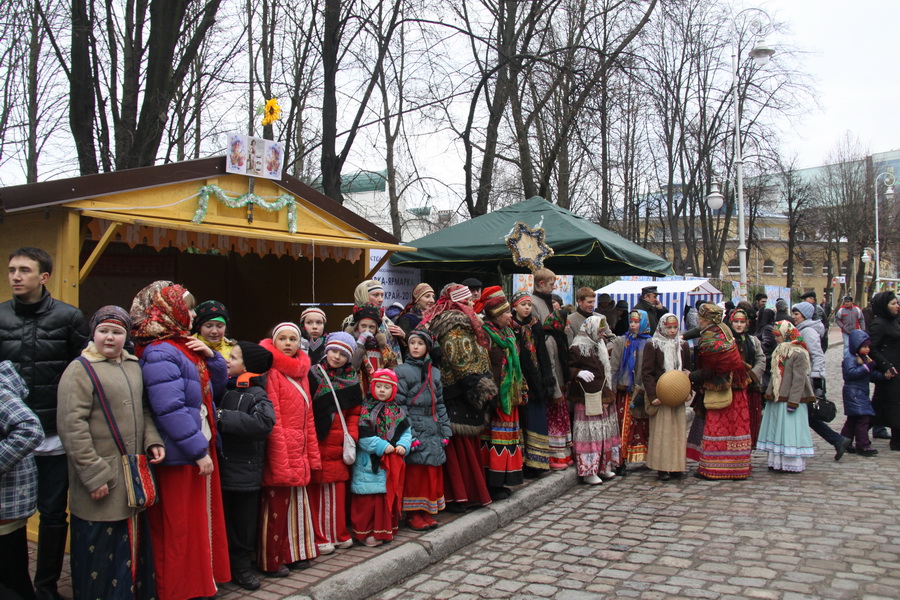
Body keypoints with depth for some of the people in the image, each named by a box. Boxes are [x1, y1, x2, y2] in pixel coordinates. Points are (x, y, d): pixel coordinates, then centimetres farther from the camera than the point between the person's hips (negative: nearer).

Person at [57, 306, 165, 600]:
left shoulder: (133, 366, 13)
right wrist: (94, 474, -17)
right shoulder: (80, 369, -8)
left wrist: (152, 440, 1)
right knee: (101, 551, 2)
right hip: (102, 484, -6)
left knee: (134, 546, 15)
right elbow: (72, 425, -15)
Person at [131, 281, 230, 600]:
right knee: (180, 529, 2)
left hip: (201, 449, 10)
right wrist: (199, 452, -22)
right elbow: (170, 409, -26)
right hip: (179, 457, -9)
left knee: (201, 521, 17)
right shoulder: (160, 354, -17)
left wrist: (211, 356, 1)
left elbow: (216, 387, 19)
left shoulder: (185, 346, 13)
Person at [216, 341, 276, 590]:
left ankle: (241, 566, 24)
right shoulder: (222, 388, 7)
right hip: (220, 467, 3)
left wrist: (223, 417, -21)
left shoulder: (256, 394, -5)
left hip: (246, 470, -3)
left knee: (245, 523, 9)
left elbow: (264, 422, -21)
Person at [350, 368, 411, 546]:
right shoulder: (365, 409, -5)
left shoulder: (398, 411, 11)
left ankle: (386, 529, 22)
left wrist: (403, 445, -11)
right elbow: (363, 435, -14)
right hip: (369, 463, -5)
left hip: (393, 463, 5)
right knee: (369, 498, -3)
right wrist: (381, 446, -18)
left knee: (390, 496, 10)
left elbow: (406, 431, 8)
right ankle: (366, 532, 7)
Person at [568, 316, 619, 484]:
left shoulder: (601, 344, 15)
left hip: (605, 397, 9)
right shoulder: (577, 348, -11)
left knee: (607, 432, 14)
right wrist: (579, 373, -30)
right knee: (590, 433, -5)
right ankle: (588, 471, 1)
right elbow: (568, 368, -13)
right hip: (588, 399, -9)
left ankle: (604, 466, 26)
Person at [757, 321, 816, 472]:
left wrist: (793, 401, -21)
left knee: (790, 431, -5)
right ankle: (777, 460, 18)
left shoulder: (799, 353, -14)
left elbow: (799, 379, -18)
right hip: (776, 399, 9)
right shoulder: (780, 351, 15)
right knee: (776, 431, 11)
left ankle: (794, 463, 2)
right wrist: (769, 393, 15)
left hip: (789, 400, -9)